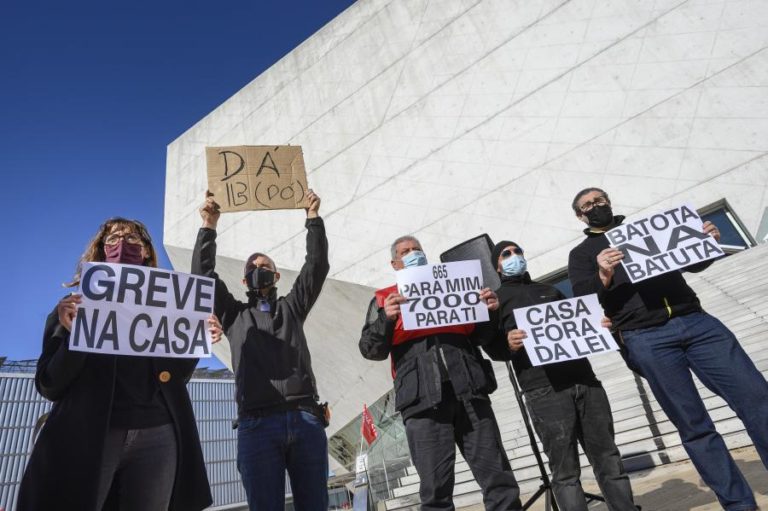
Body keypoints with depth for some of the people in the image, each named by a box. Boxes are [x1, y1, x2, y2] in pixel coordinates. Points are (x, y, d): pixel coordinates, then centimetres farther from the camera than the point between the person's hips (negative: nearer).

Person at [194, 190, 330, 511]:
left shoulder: (292, 307, 21)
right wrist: (209, 227, 6)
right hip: (257, 424, 0)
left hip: (306, 418, 1)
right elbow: (203, 275, 11)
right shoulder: (235, 314, 21)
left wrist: (313, 218, 7)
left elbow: (317, 266, 12)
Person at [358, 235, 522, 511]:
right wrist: (386, 319, -14)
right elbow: (370, 349, 4)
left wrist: (489, 311, 3)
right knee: (436, 488, -1)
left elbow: (483, 337, 23)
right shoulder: (384, 299, 16)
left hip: (469, 391, 3)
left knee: (498, 477, 1)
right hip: (422, 398, -2)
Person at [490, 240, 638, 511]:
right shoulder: (497, 298, 10)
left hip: (584, 378, 5)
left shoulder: (551, 290, 26)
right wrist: (508, 345, -21)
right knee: (565, 471, -2)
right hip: (544, 390, -4)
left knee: (608, 459, 6)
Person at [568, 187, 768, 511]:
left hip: (694, 320, 4)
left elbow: (691, 262, 25)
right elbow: (584, 301, 1)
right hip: (645, 339, -3)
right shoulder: (581, 253, 13)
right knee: (694, 426, -2)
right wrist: (603, 276, -19)